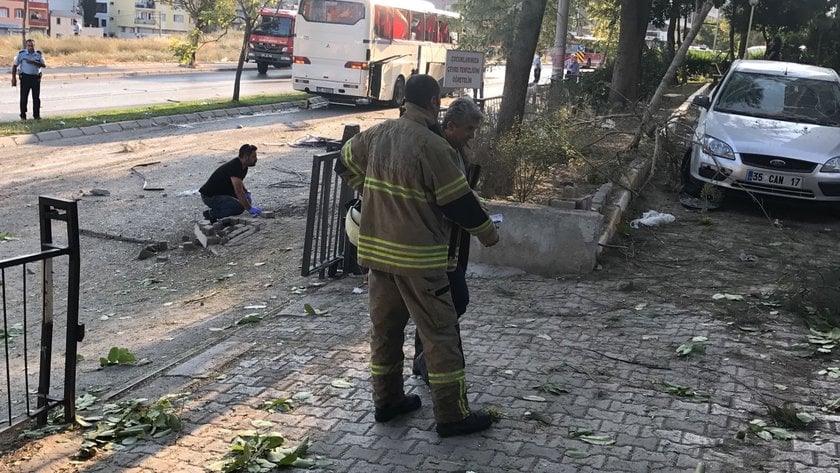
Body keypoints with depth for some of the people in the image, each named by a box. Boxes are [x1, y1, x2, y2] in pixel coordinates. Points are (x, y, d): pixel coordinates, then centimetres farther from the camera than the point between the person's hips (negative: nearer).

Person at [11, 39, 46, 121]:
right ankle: (23, 115, 6)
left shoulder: (39, 54, 5)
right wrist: (14, 78, 0)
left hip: (36, 77, 1)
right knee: (24, 97, -1)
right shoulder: (21, 54, 2)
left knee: (36, 97, 4)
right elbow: (14, 66, 6)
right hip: (25, 77, -1)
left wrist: (33, 62, -18)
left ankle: (36, 115, 12)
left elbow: (44, 65, -5)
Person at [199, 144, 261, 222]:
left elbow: (240, 184, 20)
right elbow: (239, 192, -30)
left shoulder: (243, 167, 4)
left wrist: (248, 194, 1)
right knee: (239, 207, -25)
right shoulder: (234, 167, -26)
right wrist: (250, 209, -26)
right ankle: (211, 214, -8)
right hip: (210, 196, -10)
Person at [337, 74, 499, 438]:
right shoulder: (433, 147, -18)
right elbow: (459, 202, -13)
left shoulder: (377, 134, 4)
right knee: (440, 333, 1)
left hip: (377, 249, 7)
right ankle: (452, 415, 7)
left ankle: (387, 400, 28)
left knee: (385, 327, 16)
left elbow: (345, 165, 19)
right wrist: (487, 233, 3)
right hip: (418, 257, -7)